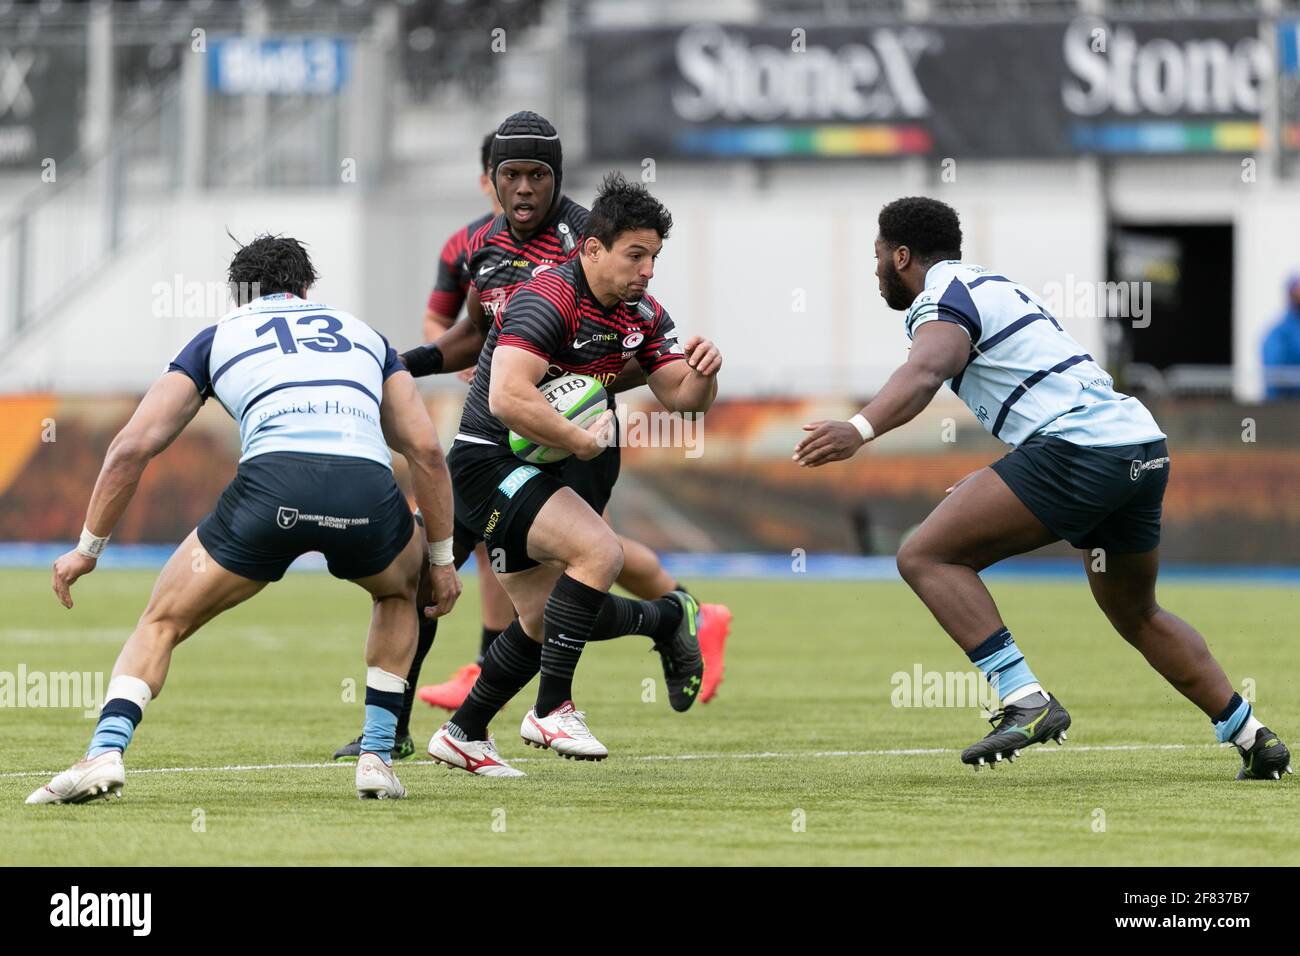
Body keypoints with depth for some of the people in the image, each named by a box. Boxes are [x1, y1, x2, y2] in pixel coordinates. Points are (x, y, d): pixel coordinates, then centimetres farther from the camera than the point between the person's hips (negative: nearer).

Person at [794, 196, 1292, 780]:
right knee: (1137, 616, 28)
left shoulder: (942, 300, -2)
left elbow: (925, 371, -25)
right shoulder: (992, 286, 27)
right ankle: (1253, 737, 28)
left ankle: (1026, 702, -20)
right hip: (1145, 449, 10)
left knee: (926, 558, -9)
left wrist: (859, 430, -42)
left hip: (1077, 445, -10)